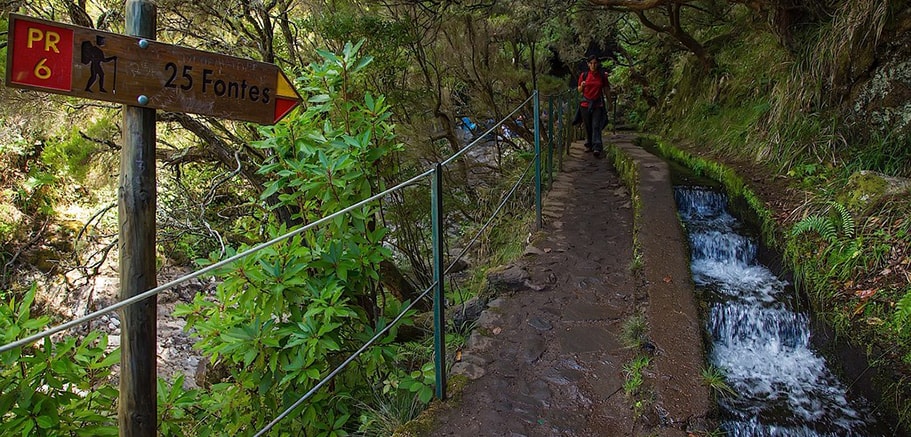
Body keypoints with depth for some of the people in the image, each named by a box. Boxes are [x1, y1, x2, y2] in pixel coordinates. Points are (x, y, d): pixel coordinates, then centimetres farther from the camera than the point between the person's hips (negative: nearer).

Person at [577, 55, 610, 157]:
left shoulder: (602, 76, 3)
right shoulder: (583, 75, 4)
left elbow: (607, 91, 12)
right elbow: (579, 90, 9)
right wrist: (582, 86, -7)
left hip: (598, 104, -2)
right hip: (586, 103, 2)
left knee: (596, 126, -12)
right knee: (588, 126, 8)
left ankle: (597, 147, -19)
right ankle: (589, 145, 22)